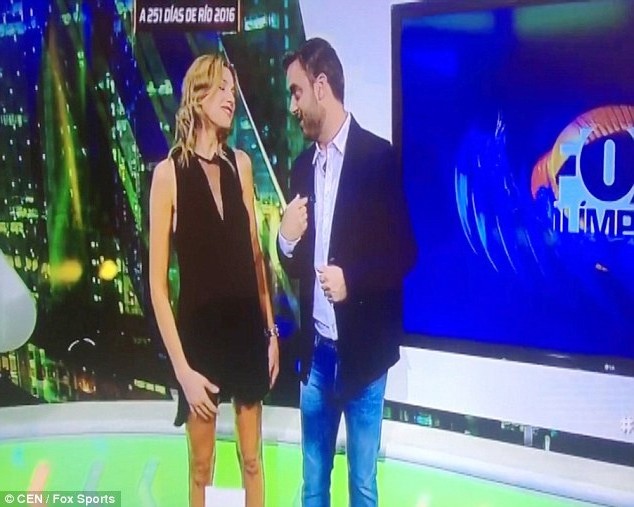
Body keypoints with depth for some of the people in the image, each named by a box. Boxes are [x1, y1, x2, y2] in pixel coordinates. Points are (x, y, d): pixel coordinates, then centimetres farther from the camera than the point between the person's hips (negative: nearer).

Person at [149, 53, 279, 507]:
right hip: (200, 331, -3)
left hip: (247, 328, 3)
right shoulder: (170, 172, -11)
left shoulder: (240, 164, 2)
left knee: (252, 459, 15)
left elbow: (255, 253, 9)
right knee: (201, 465, 12)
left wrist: (272, 330, 6)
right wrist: (182, 367, -14)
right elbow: (157, 280, -11)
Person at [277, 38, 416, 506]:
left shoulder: (378, 156, -8)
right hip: (315, 351, 5)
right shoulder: (303, 165, 9)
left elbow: (405, 252, -9)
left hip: (362, 351, -5)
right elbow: (297, 265, 13)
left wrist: (353, 278, -23)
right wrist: (286, 241, -9)